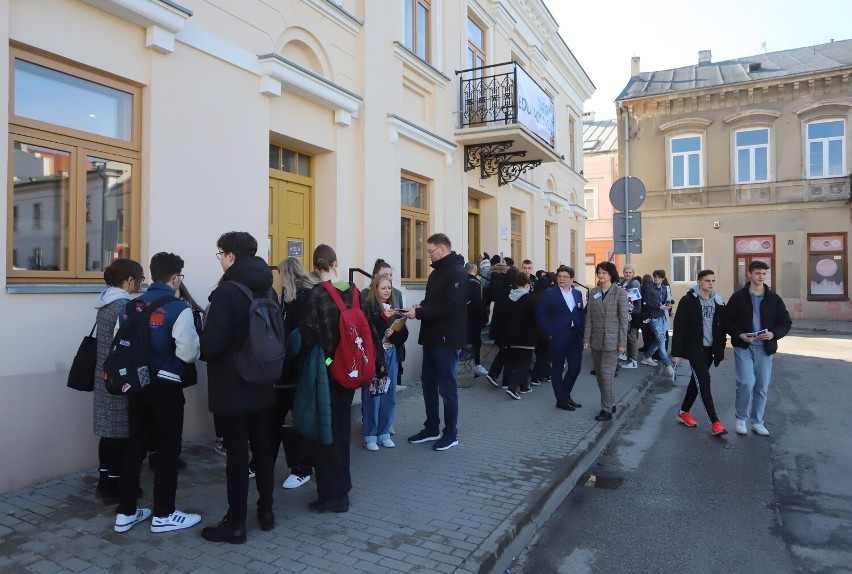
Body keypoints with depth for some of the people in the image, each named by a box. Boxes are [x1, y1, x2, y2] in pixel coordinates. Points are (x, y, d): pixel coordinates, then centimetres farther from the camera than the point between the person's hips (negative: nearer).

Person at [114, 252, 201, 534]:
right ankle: (163, 514, 16)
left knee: (135, 446, 16)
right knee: (168, 450, 6)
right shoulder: (179, 309, -16)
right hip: (166, 386, -6)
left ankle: (125, 512, 24)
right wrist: (195, 351, 3)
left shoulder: (131, 307, 4)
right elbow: (190, 353, -19)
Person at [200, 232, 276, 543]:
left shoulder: (226, 292, -18)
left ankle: (236, 522, 15)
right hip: (262, 385, 7)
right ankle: (266, 510, 29)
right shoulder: (268, 290, 6)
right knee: (262, 448, 16)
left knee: (236, 453, 2)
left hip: (232, 388, -7)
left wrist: (203, 349, -1)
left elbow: (211, 345, -22)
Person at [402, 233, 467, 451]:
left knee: (446, 386, 0)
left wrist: (419, 313, -22)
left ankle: (451, 433, 14)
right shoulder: (437, 272, 16)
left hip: (447, 339, -9)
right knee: (428, 383, 14)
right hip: (432, 337, 9)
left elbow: (450, 306, -24)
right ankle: (432, 428, 26)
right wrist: (420, 306, -1)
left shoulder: (457, 273, -14)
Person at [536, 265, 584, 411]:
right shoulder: (550, 294, -5)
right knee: (557, 368, 5)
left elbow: (581, 314, 14)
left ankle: (565, 394, 27)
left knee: (575, 367, 6)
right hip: (558, 337, -5)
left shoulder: (577, 294, 9)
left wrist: (582, 331, 5)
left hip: (575, 336, 5)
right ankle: (561, 399, 16)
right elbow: (540, 314, -6)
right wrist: (550, 332, -10)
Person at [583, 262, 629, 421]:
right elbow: (589, 317, 7)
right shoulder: (593, 293, 7)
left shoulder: (620, 293, -5)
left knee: (606, 373, -8)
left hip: (611, 340, -5)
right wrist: (587, 339, 2)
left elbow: (624, 319, -6)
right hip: (596, 339, 5)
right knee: (599, 374, 11)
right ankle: (610, 403, 27)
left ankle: (607, 410, 2)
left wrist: (622, 343, -10)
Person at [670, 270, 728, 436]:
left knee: (697, 380, 14)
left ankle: (683, 413, 28)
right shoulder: (688, 301, -10)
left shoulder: (718, 302, 6)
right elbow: (679, 327, -11)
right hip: (694, 349, -6)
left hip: (709, 348, 6)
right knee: (704, 382, -10)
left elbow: (722, 328, 11)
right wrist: (676, 353, -13)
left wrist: (720, 350, 7)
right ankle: (715, 423, -7)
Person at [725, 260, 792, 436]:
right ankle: (741, 418, 8)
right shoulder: (738, 296, -1)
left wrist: (774, 334, -12)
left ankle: (757, 422, 22)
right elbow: (728, 321, 0)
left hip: (764, 348, 3)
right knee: (747, 383, -12)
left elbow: (786, 322, 7)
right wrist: (739, 335, -16)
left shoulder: (774, 298, 5)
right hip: (743, 347, -3)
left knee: (762, 386, 7)